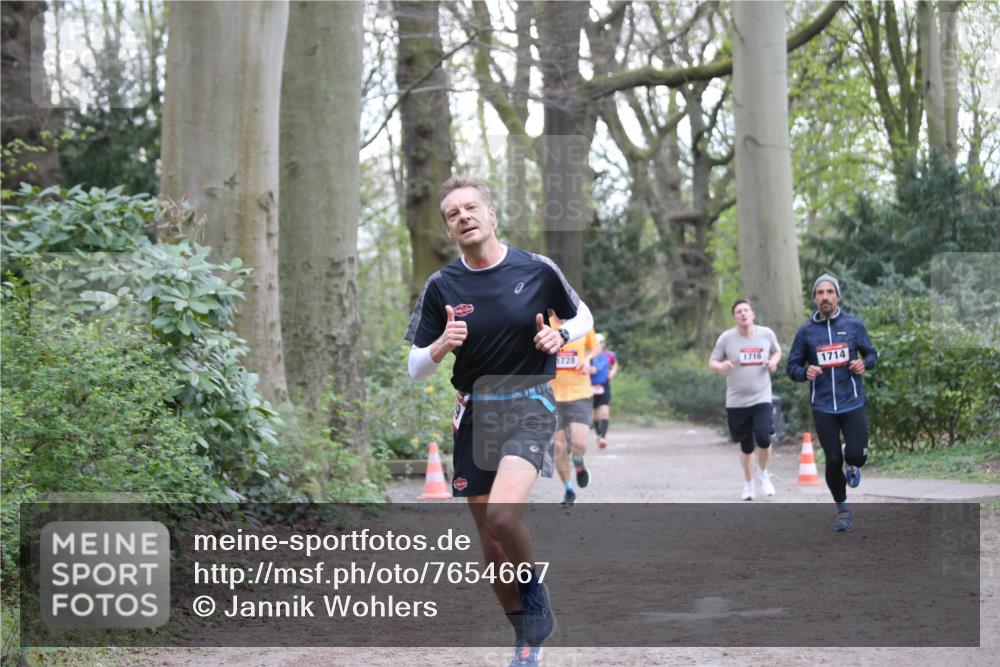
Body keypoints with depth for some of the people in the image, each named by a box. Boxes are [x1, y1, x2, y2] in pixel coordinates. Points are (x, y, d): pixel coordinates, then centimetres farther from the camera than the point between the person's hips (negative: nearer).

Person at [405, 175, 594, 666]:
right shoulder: (441, 287, 0)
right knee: (490, 545, 7)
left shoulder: (538, 271, -4)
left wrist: (560, 335, -9)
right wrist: (441, 346, -18)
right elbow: (416, 369, 4)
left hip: (529, 405, -3)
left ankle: (534, 595, 1)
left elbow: (583, 317, 13)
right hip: (474, 413, 4)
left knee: (502, 516, -27)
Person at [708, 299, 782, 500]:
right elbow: (712, 361, 3)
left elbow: (777, 352, 19)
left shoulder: (766, 334, 1)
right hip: (736, 401, 0)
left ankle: (762, 474, 13)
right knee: (746, 446, 6)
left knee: (764, 438, -17)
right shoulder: (726, 338, -4)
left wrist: (773, 362, -3)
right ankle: (748, 484, 29)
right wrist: (721, 366, -20)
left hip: (762, 398, 0)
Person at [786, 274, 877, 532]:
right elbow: (792, 366, 7)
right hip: (823, 407, 0)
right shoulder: (806, 331, 2)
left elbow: (871, 353, 12)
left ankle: (852, 466, 28)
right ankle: (843, 510, 22)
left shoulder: (854, 325, 1)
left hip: (852, 403, 0)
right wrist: (805, 372, -15)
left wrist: (864, 364, -10)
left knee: (857, 455, -11)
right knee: (833, 461, 1)